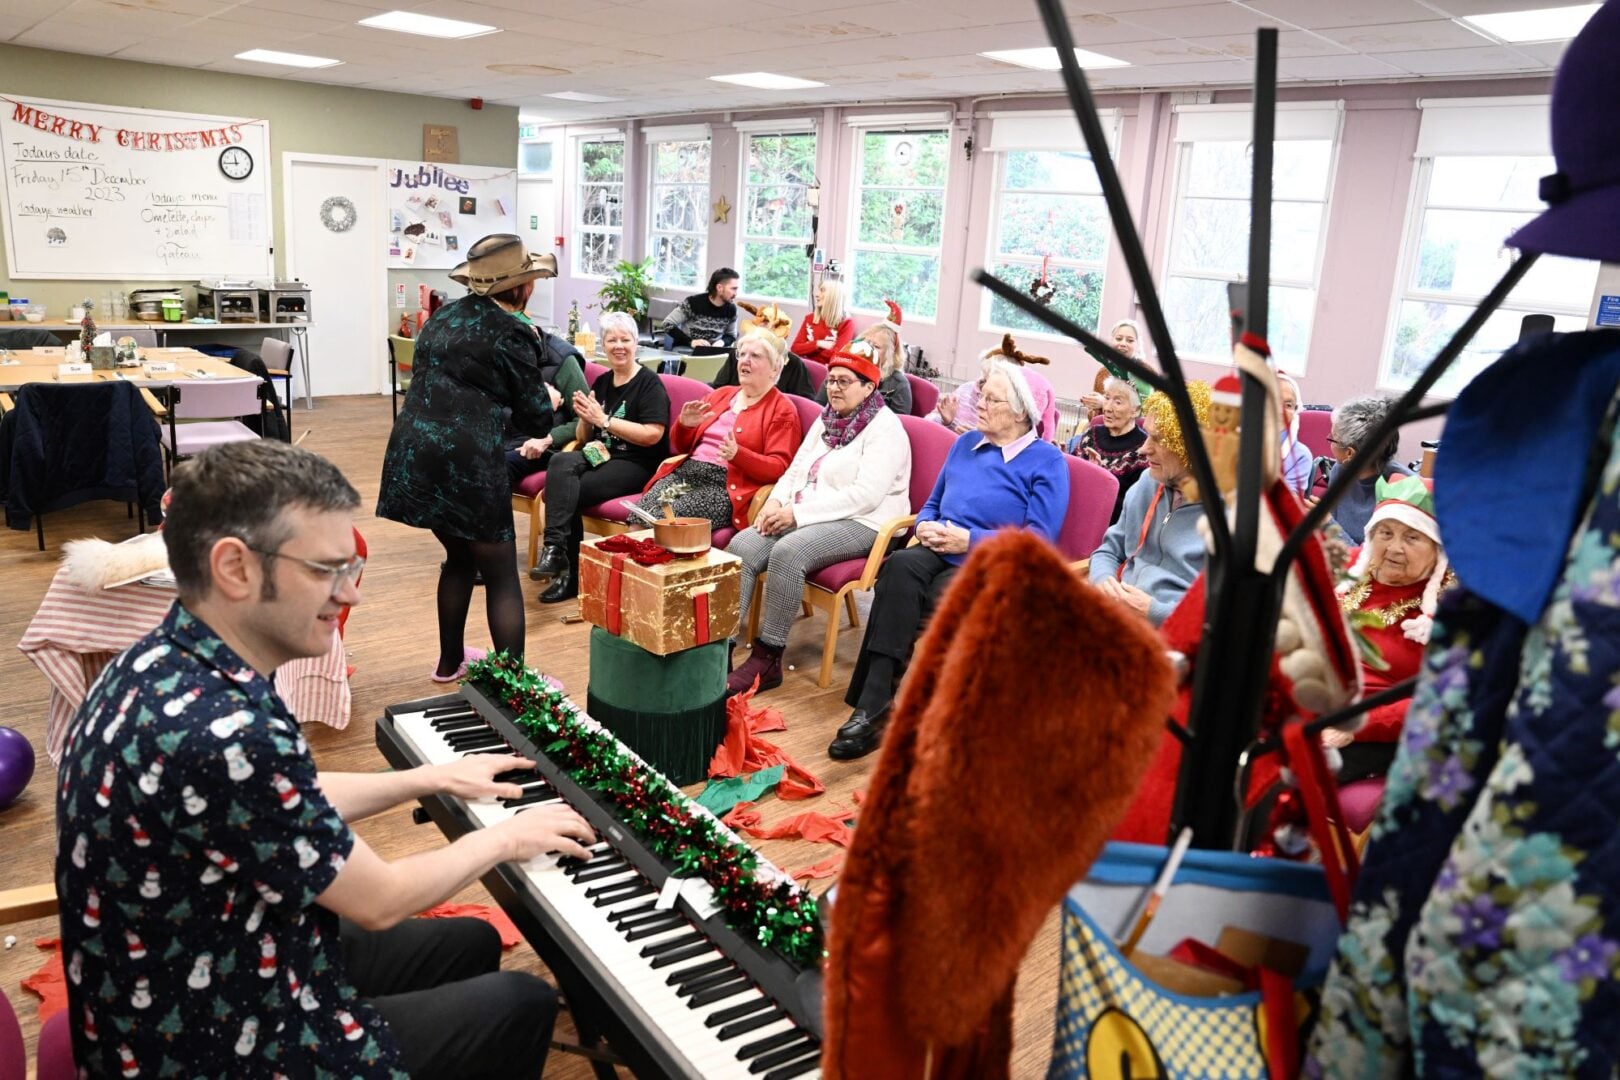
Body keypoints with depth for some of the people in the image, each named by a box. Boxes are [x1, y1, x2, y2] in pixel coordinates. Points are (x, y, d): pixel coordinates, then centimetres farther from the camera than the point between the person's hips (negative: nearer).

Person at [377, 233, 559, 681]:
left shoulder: (445, 315, 14)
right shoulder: (512, 334, -7)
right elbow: (535, 418, -2)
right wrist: (549, 399, 20)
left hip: (414, 452, 8)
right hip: (465, 460, -8)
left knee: (460, 557, 24)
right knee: (502, 575, 2)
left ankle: (450, 661, 35)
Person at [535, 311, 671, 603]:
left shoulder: (649, 383, -4)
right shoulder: (601, 382, 16)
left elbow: (653, 434, -18)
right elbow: (582, 438, 20)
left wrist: (604, 420, -16)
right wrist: (585, 418, -3)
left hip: (636, 466, -6)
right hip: (599, 456, 6)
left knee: (567, 493, -25)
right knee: (561, 462, -28)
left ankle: (569, 576, -16)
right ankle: (556, 547, -29)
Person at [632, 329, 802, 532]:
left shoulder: (781, 410, 6)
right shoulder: (720, 395, 24)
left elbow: (778, 468, -6)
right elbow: (681, 446, 27)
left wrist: (737, 455, -23)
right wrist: (684, 424, 3)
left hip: (726, 485, -5)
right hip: (685, 471, 6)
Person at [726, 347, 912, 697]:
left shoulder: (885, 428, -8)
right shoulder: (825, 421, 18)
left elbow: (866, 495, -20)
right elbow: (795, 470, 19)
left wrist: (799, 513, -21)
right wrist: (776, 502, -5)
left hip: (861, 524, -7)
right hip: (804, 516, 8)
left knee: (787, 552, -33)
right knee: (741, 547, -18)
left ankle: (767, 659, -24)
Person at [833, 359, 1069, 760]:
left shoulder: (1046, 461, 1)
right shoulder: (966, 444, 21)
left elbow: (1039, 541, -8)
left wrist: (969, 540, -15)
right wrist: (925, 525, 4)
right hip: (938, 552, 4)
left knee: (941, 594, -35)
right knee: (901, 566, -30)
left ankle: (873, 706, -28)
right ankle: (872, 705, -37)